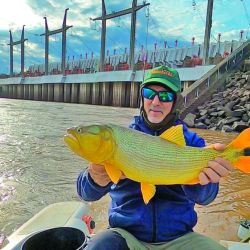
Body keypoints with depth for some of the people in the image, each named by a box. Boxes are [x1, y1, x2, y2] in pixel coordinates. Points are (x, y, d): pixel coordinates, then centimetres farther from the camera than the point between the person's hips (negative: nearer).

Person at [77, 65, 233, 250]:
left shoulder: (191, 141, -1)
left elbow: (202, 197, -16)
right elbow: (87, 192, -11)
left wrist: (200, 175, -40)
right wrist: (98, 177, -35)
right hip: (126, 234, -1)